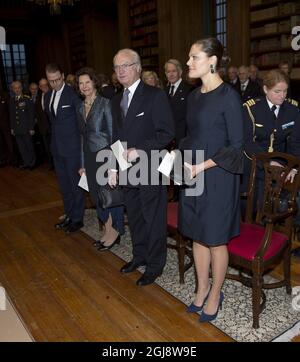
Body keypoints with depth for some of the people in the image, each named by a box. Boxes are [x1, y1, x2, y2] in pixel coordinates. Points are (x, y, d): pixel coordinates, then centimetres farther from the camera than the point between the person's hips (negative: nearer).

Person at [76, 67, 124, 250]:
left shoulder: (105, 103, -9)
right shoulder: (81, 108, 11)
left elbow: (113, 133, -12)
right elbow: (84, 136, 15)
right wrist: (83, 164, 15)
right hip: (90, 157, 7)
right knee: (97, 195, 12)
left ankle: (115, 231, 22)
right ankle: (109, 230, 28)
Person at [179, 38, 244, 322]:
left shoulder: (228, 96, -12)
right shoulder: (194, 96, 9)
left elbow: (236, 145, -13)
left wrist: (202, 167, -19)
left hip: (217, 177, -6)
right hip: (191, 175, 7)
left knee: (215, 239, 7)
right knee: (197, 235, 15)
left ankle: (215, 295, 28)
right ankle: (202, 288, 34)